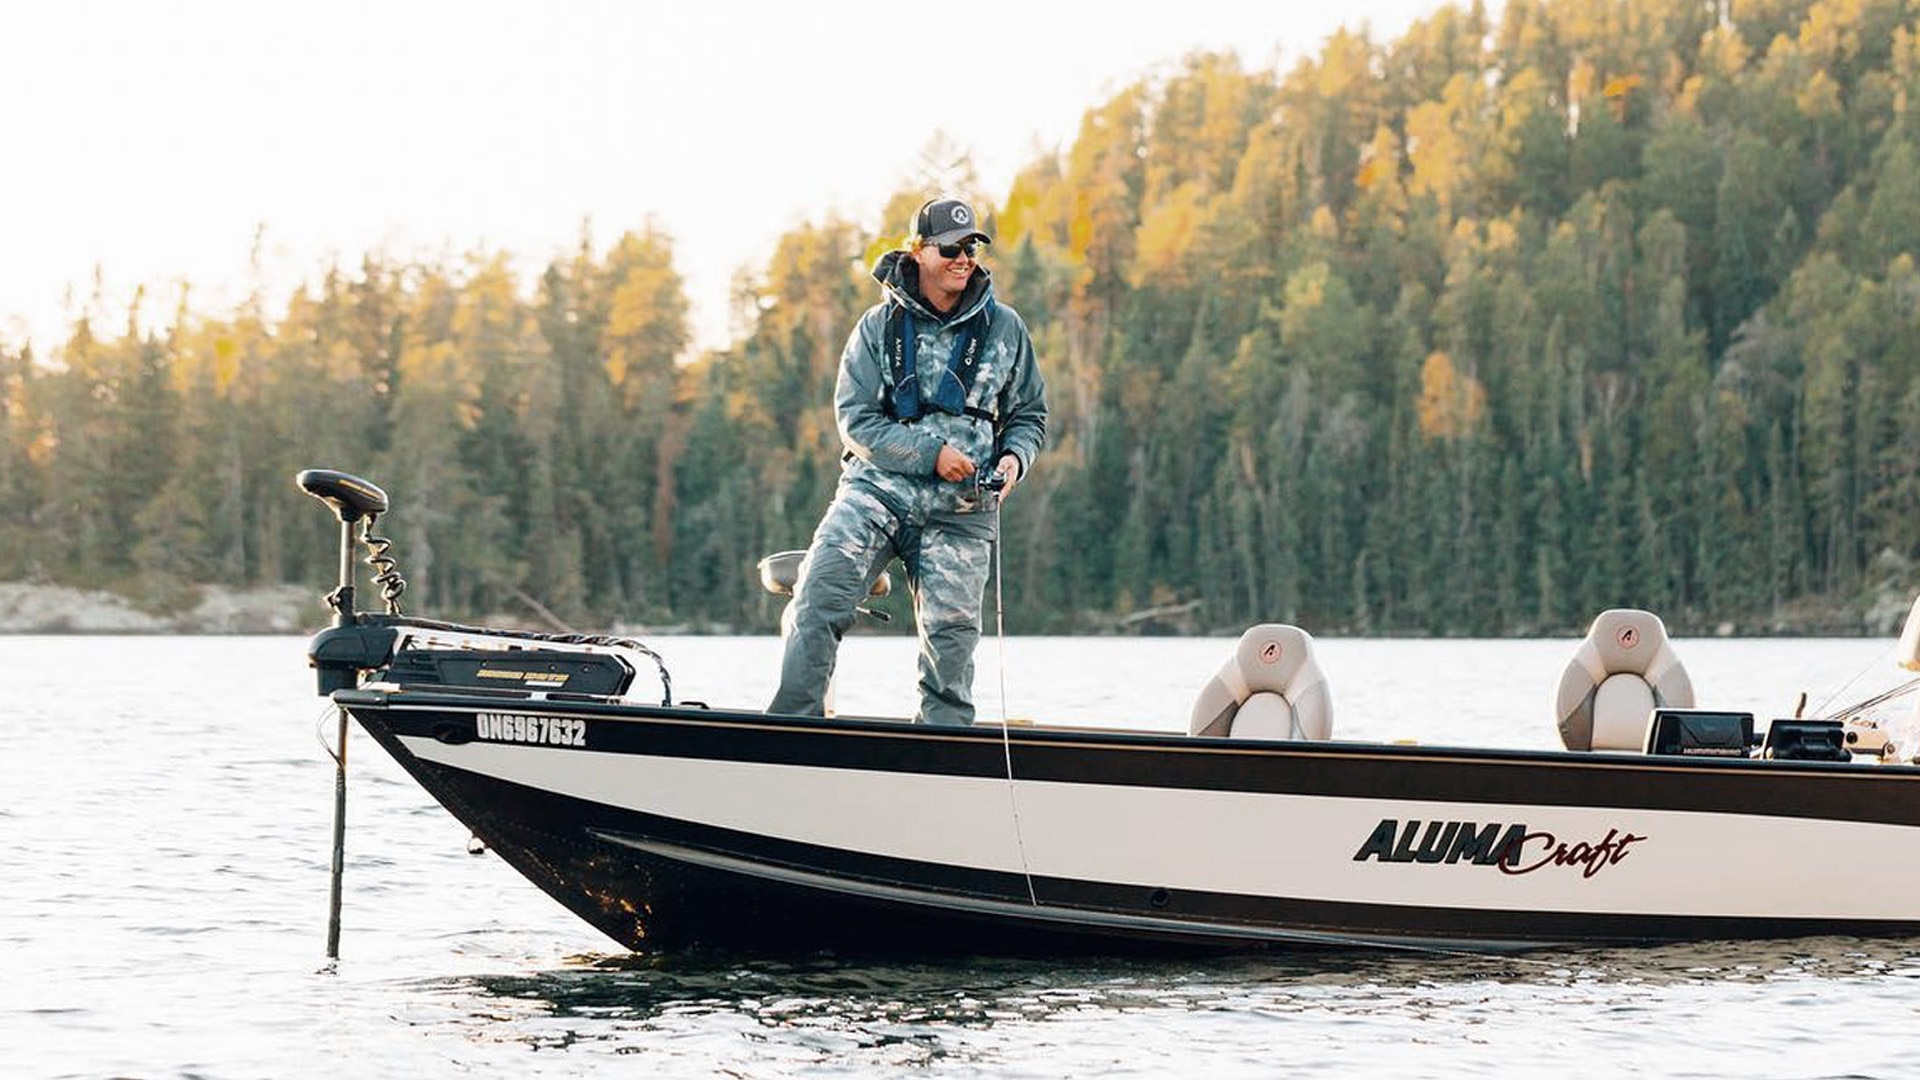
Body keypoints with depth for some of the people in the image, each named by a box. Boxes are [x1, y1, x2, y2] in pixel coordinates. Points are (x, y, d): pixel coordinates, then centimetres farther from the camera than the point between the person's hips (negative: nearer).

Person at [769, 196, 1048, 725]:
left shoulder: (1003, 328, 9)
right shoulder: (880, 326, 4)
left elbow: (1030, 416, 18)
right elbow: (855, 421, -2)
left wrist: (1015, 458, -4)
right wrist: (930, 454, -13)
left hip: (960, 508, 1)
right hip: (877, 487, -1)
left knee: (952, 634, -5)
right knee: (820, 593, -20)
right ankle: (793, 722, -20)